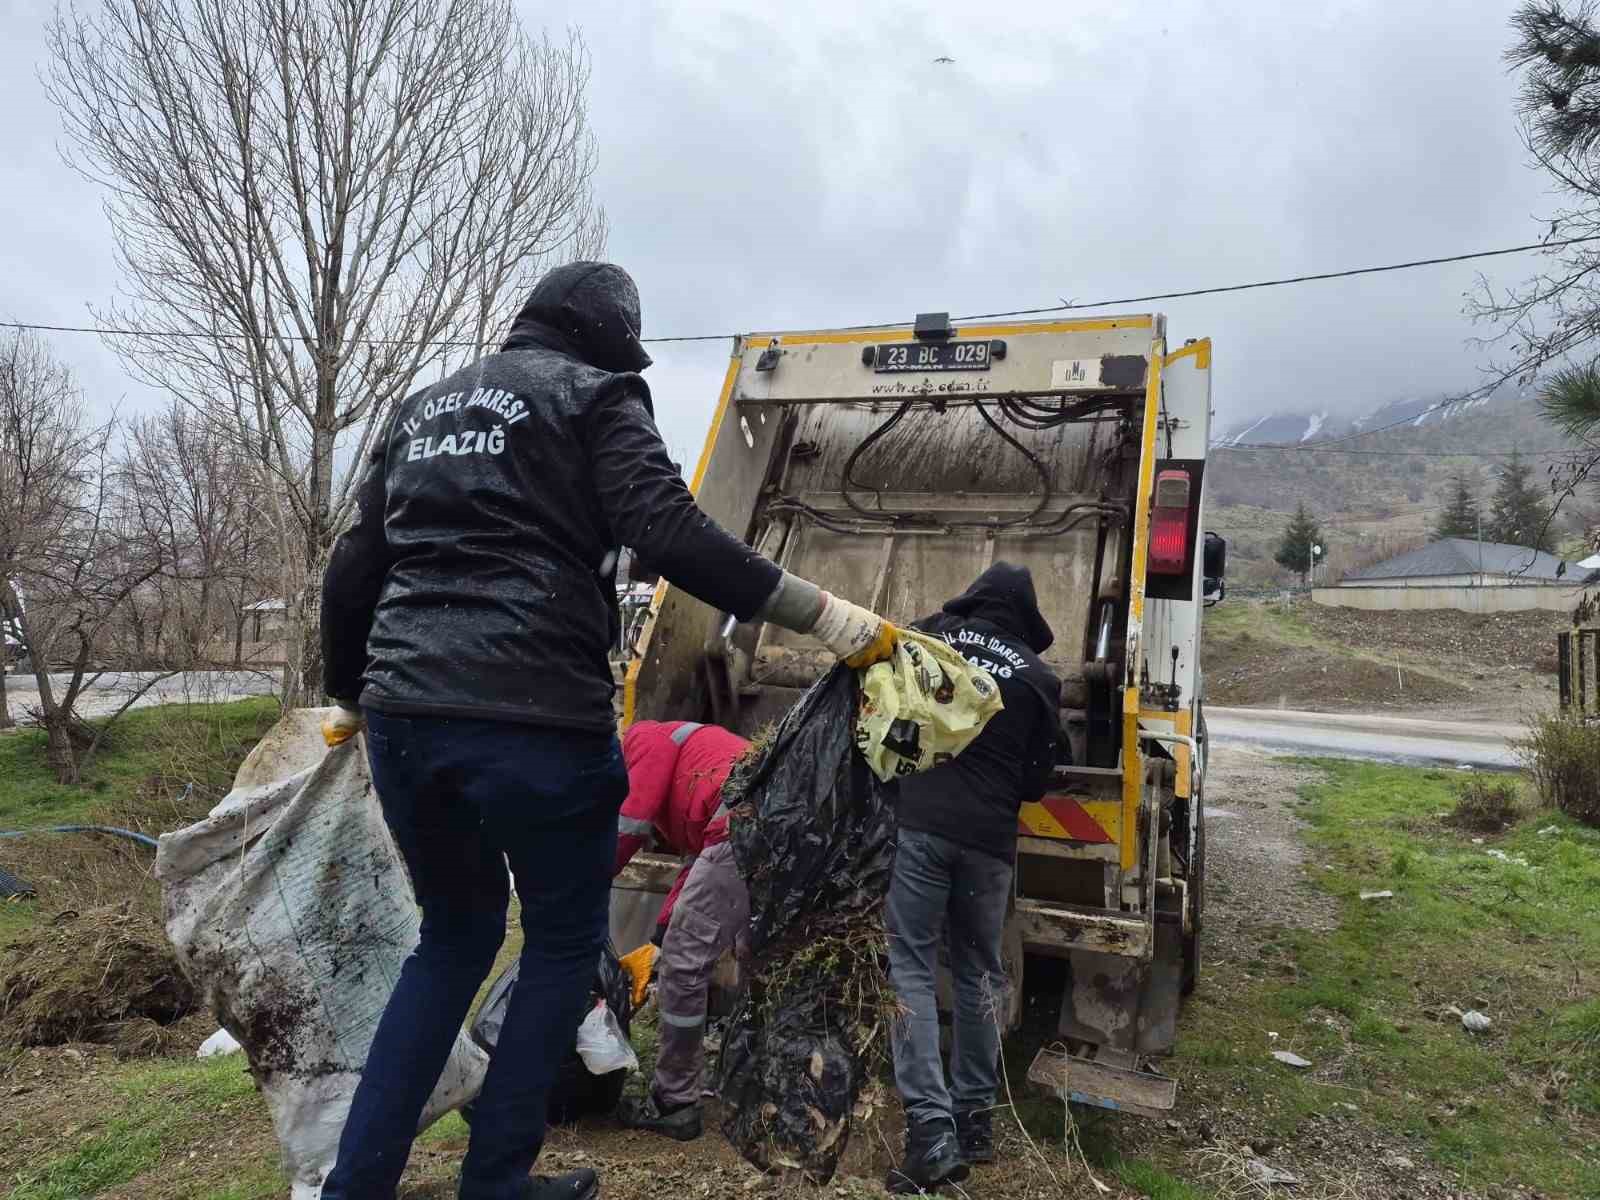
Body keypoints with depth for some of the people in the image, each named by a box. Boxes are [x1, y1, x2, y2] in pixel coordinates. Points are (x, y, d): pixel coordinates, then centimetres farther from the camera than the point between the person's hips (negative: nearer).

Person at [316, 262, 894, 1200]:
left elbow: (354, 572, 22)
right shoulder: (594, 396, 3)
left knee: (456, 936, 25)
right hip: (535, 720, -7)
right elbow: (672, 535, -14)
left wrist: (347, 696, 35)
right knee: (565, 945, 15)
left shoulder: (426, 406, 23)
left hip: (404, 715, 7)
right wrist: (824, 616, -13)